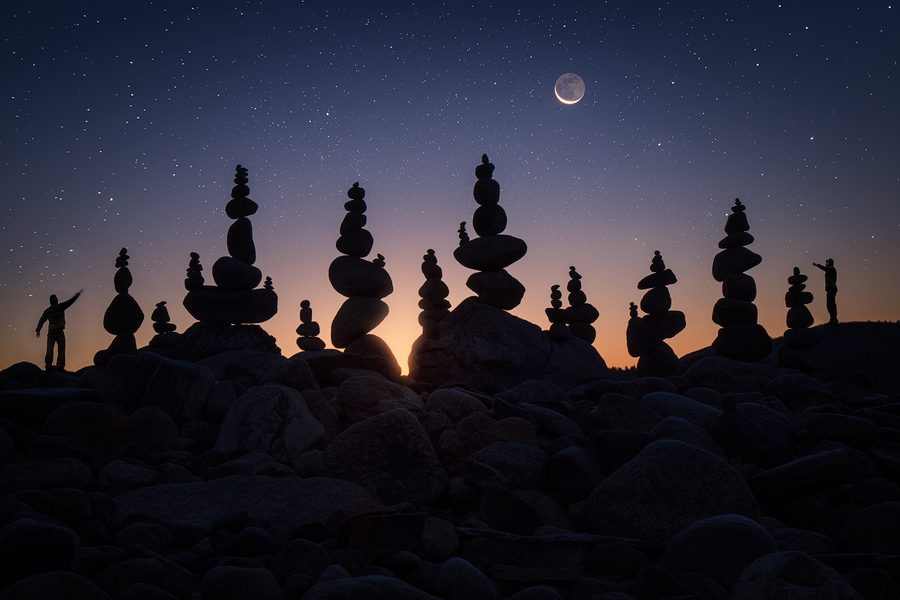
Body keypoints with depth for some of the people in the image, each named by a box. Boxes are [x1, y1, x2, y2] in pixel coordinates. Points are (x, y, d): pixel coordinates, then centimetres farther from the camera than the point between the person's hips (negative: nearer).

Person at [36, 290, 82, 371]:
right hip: (59, 329, -4)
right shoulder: (60, 306, 4)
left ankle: (48, 365, -3)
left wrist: (38, 330, 5)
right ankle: (60, 365, -14)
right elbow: (71, 301, 6)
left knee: (49, 349, 3)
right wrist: (78, 293, 15)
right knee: (61, 348, -4)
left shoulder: (47, 310, 15)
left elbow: (41, 320, 8)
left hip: (50, 331, 4)